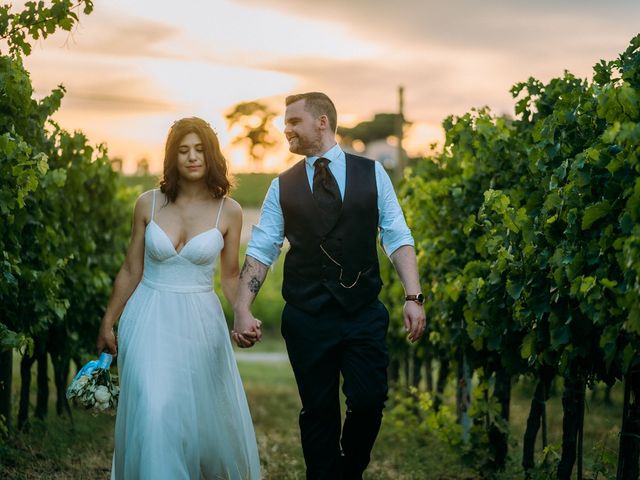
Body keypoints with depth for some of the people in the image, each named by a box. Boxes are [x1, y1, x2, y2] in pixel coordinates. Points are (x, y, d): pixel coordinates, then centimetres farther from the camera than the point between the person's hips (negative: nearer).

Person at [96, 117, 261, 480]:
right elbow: (132, 270, 7)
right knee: (154, 415, -10)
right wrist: (108, 323, 10)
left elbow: (230, 276, 7)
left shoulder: (228, 211, -2)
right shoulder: (149, 204, -1)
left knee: (204, 418, 7)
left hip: (200, 323, 0)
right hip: (149, 320, 0)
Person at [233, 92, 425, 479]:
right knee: (318, 412, 6)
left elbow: (398, 237, 1)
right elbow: (261, 250, 3)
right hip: (306, 319, 1)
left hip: (364, 315, -1)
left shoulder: (372, 173, 4)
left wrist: (414, 297, -9)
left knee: (369, 401, -5)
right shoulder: (283, 187, 6)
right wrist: (243, 309, -9)